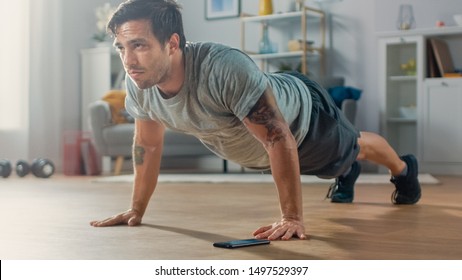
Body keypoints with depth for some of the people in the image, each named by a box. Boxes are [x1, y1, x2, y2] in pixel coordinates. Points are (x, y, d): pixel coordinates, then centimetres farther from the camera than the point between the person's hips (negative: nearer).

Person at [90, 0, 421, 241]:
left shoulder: (226, 69, -49)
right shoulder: (138, 85, -28)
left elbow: (280, 140, -42)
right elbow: (147, 145, -9)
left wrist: (293, 218, -40)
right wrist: (136, 210, -5)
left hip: (303, 113, -5)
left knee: (353, 146, 27)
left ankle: (405, 169, 59)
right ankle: (349, 173, 70)